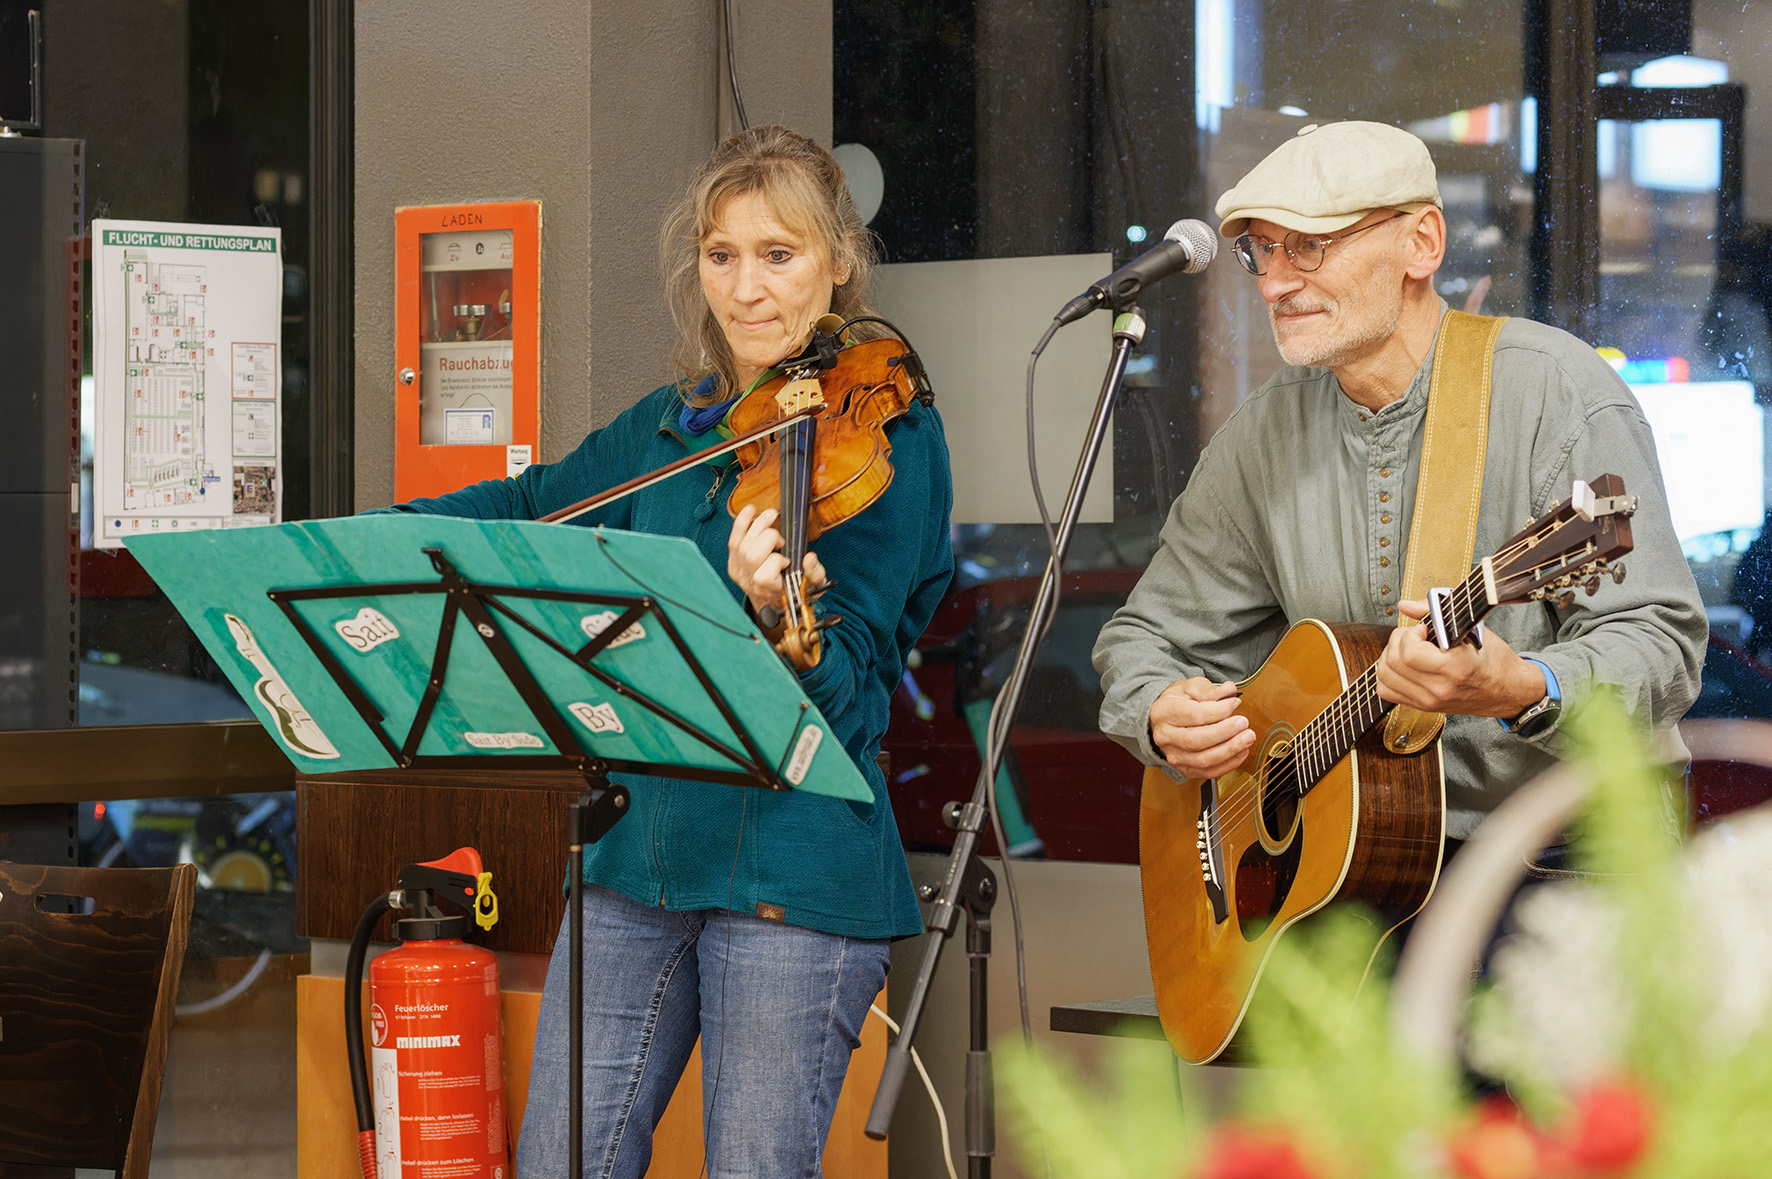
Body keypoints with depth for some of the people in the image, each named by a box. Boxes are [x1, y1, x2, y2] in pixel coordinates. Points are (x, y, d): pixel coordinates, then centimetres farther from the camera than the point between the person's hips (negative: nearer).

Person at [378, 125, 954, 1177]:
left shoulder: (888, 435, -6)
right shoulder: (669, 428, 12)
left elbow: (840, 696, -14)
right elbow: (535, 507, 31)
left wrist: (769, 614, -34)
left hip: (793, 864, -6)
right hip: (640, 848, 6)